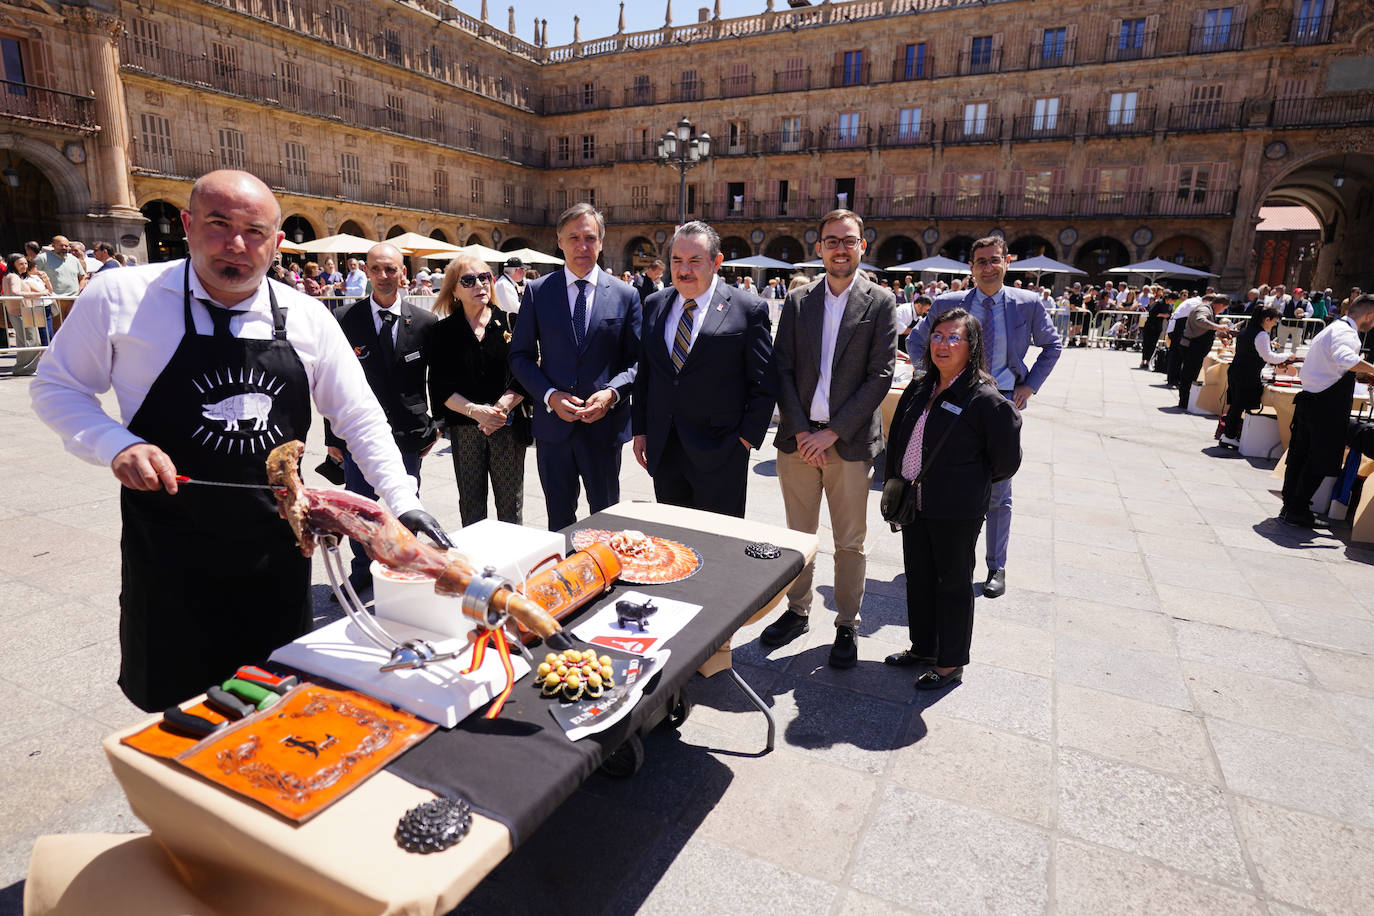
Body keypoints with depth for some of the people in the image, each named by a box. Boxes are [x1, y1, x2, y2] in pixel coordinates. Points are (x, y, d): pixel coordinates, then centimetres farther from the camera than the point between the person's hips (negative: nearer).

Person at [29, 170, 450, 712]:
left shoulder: (306, 317, -1)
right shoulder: (119, 297, -6)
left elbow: (358, 416, 3)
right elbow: (55, 387, 5)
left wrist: (403, 502, -8)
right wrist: (118, 446, -15)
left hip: (277, 552, 2)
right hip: (171, 553, -2)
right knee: (178, 711, 13)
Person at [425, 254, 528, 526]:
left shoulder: (511, 323, 3)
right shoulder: (443, 332, 4)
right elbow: (440, 388, -1)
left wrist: (503, 407, -17)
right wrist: (475, 411, -16)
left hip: (508, 425, 0)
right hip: (464, 429, 1)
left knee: (511, 506, 5)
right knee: (471, 507, 9)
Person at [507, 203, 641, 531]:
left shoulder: (625, 295, 1)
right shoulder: (537, 291, 2)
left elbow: (637, 359, 2)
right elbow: (520, 355, 3)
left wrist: (611, 393, -16)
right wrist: (550, 395, -12)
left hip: (604, 425, 0)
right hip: (553, 423, 1)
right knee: (559, 519, 15)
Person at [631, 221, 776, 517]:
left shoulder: (749, 310, -6)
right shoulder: (653, 305, 9)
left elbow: (763, 385, -4)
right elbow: (643, 373, 13)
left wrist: (747, 438, -9)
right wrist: (639, 429, 10)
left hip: (718, 455, -4)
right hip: (663, 450, 4)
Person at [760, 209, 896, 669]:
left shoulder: (880, 303, 0)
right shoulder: (797, 301, 7)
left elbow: (880, 376, -6)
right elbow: (782, 369, 3)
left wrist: (832, 432, -13)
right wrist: (800, 430, -8)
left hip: (850, 442, -2)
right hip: (798, 438, 2)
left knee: (850, 543, 8)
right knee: (798, 536, 14)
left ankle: (847, 625, 25)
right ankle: (797, 611, 32)